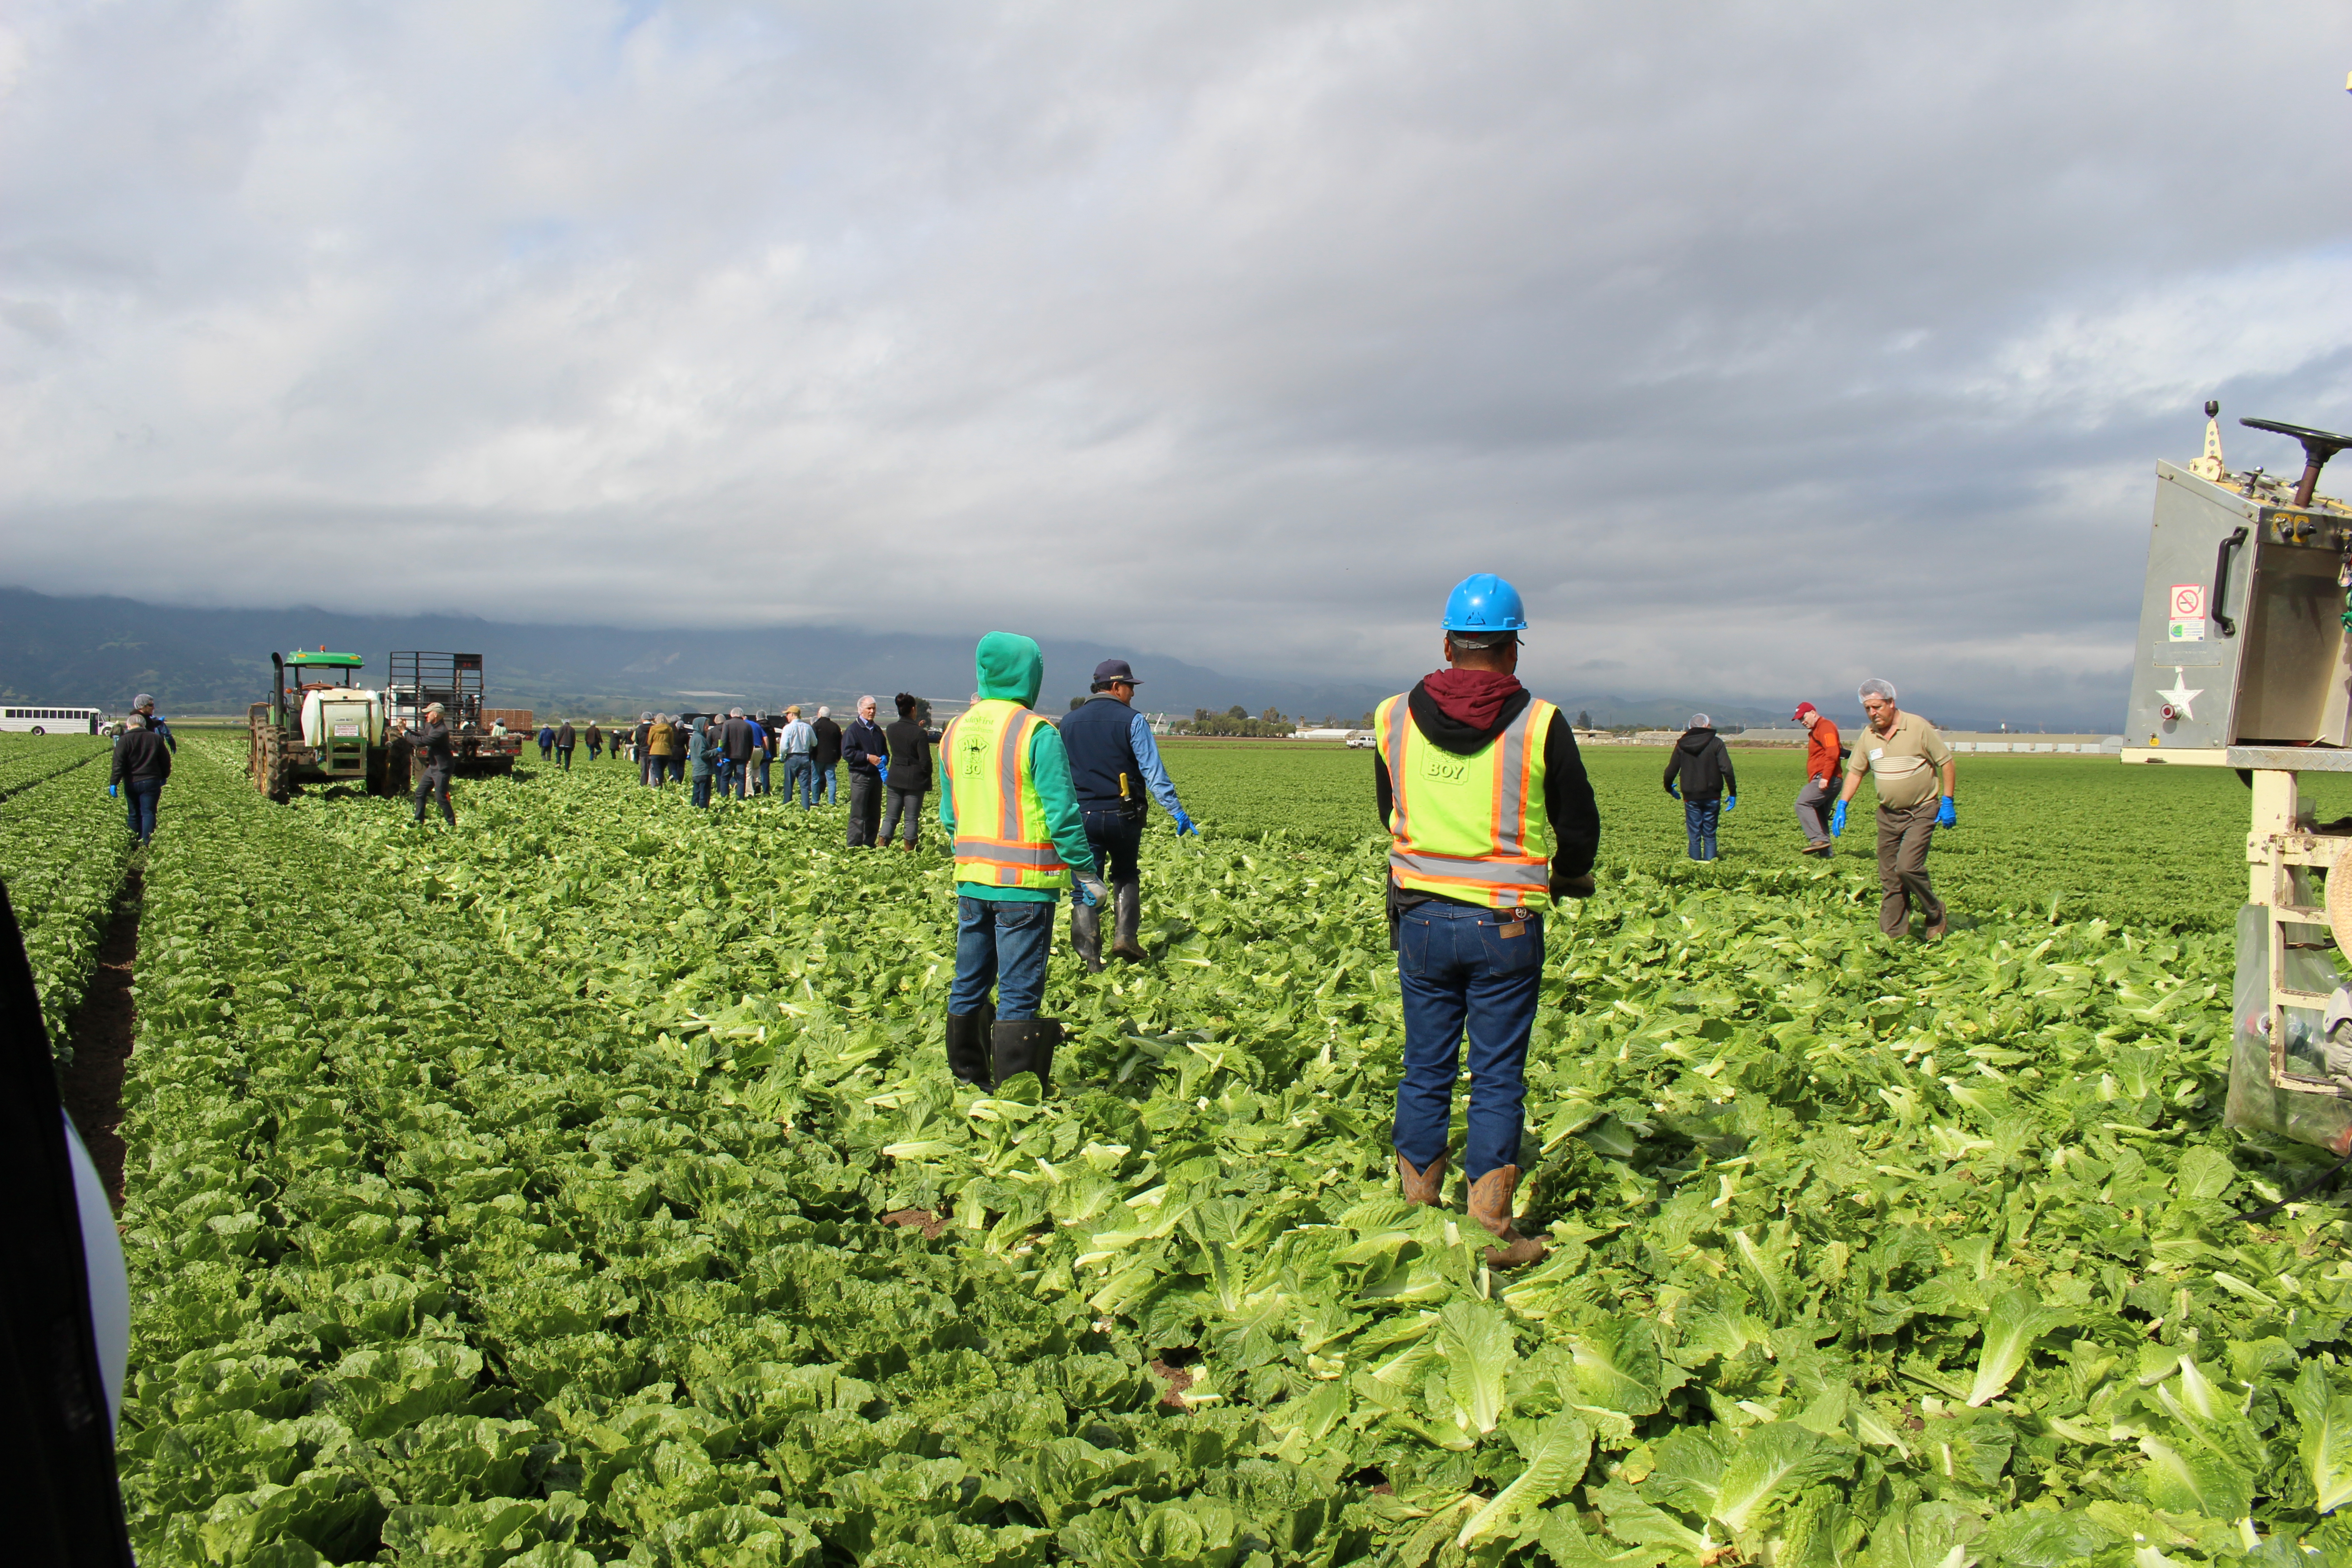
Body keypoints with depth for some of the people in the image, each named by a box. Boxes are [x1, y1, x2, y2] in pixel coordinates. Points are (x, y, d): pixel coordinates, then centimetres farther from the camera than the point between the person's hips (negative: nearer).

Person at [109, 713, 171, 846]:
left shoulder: (124, 740, -4)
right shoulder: (156, 738, 5)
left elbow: (118, 764, -11)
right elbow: (166, 760, 13)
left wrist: (114, 783, -10)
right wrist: (164, 777, 27)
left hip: (131, 784, 0)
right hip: (151, 782, 0)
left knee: (134, 815, 12)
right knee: (148, 813, -2)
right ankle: (147, 841, -15)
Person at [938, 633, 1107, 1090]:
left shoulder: (956, 730, 8)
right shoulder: (1036, 732, -13)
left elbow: (949, 813, 15)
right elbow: (1062, 812, -13)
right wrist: (1086, 872, -4)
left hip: (971, 879, 6)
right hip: (1024, 882, -6)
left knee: (969, 985, 15)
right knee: (1019, 994, -1)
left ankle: (967, 1080, 25)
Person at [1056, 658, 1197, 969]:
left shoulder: (1068, 722, 7)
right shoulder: (1133, 721, -7)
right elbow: (1153, 772, -11)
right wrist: (1177, 812, -9)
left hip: (1082, 816, 2)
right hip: (1123, 816, -2)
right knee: (1126, 875, 20)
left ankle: (1089, 956, -1)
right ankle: (1125, 936, 4)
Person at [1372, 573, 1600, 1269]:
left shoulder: (1393, 718, 1)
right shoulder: (1540, 724, -8)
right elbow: (1580, 830, 2)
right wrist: (1563, 876, 23)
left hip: (1420, 917, 3)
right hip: (1505, 925, -2)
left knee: (1425, 1070, 13)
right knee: (1497, 1078, 5)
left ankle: (1417, 1212, 21)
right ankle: (1490, 1230, 8)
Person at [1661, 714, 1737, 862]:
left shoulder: (1682, 745, 5)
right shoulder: (1716, 743, -3)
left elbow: (1671, 771, 7)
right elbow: (1727, 769, -11)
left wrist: (1669, 788, 26)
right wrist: (1733, 793, -6)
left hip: (1691, 797, 1)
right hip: (1712, 796, -1)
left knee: (1694, 836, 5)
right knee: (1709, 835, 5)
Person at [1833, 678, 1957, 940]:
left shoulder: (1918, 727, -10)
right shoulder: (1868, 735, 4)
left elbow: (1946, 761, -5)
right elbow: (1855, 771, 12)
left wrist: (1948, 802, -8)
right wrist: (1842, 805, 2)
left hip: (1922, 812, -5)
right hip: (1888, 814, 5)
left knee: (1908, 867, -19)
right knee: (1889, 879, 4)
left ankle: (1935, 913, 6)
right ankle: (1893, 936, 11)